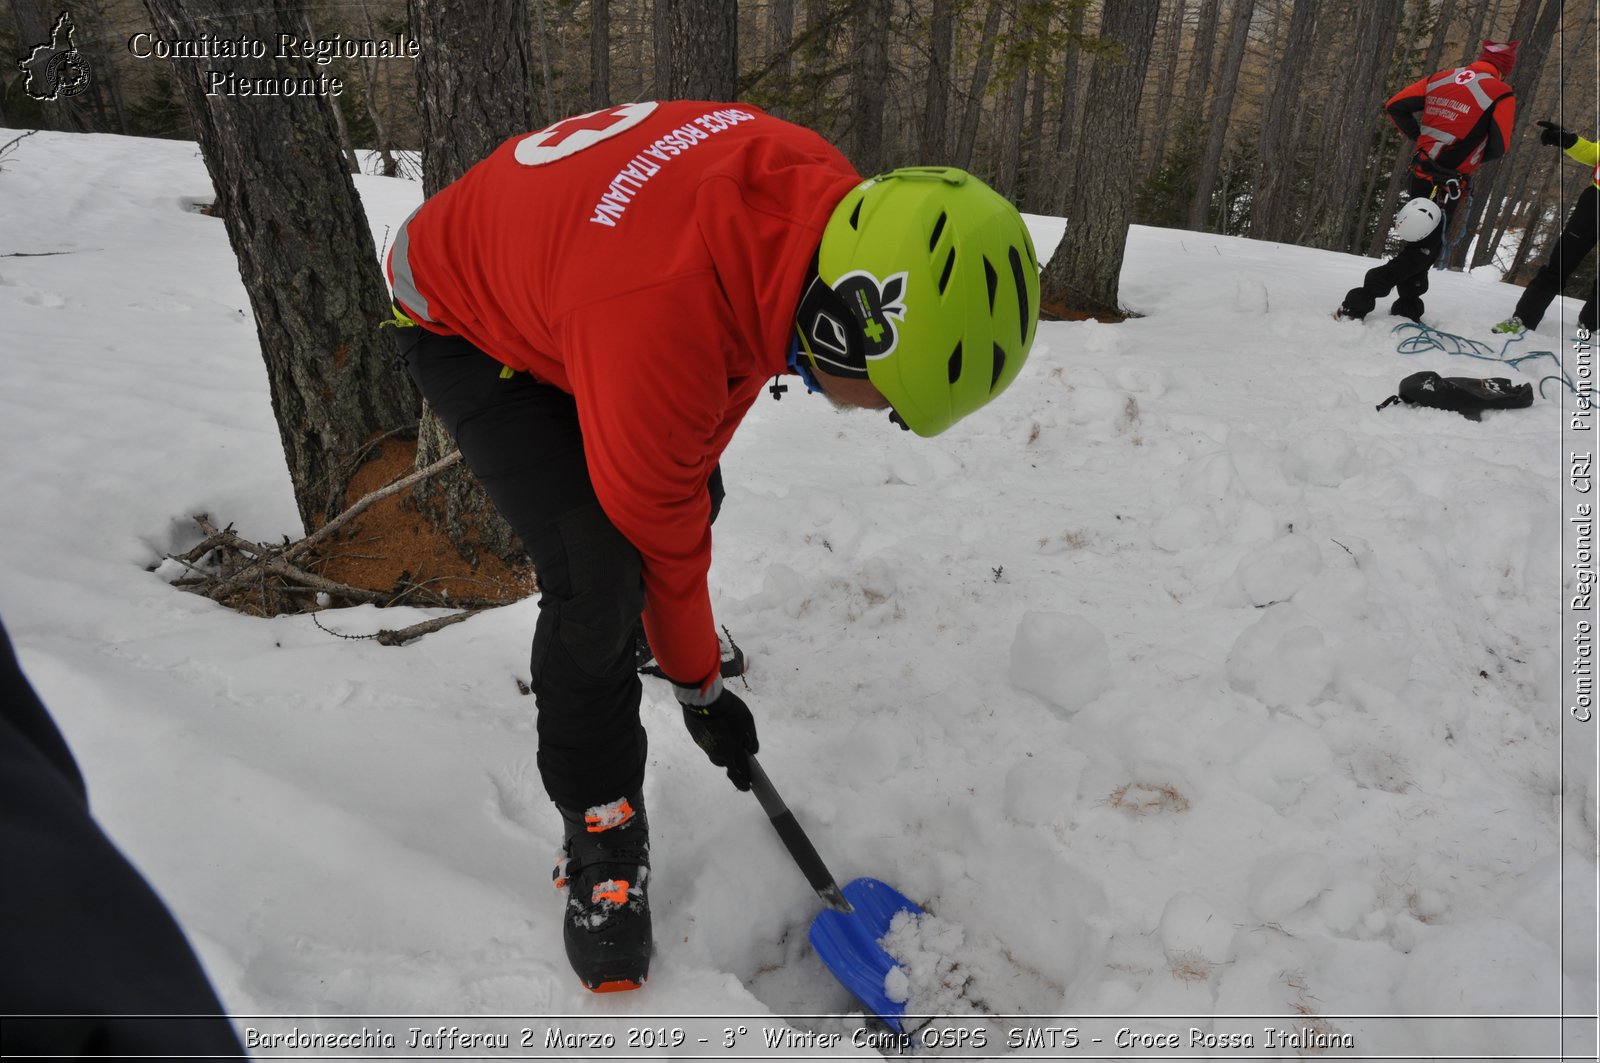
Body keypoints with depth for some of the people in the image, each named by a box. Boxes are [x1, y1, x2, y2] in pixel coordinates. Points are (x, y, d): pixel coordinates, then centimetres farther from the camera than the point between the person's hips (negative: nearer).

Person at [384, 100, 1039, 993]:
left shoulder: (824, 190, -22)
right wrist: (699, 688, -10)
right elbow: (659, 533, -28)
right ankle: (602, 829, 1)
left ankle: (639, 626, 50)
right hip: (463, 321, -7)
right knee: (598, 575, -22)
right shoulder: (658, 327, -44)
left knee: (694, 487, 18)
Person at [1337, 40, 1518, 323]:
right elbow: (1498, 147, -11)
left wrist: (1420, 138, 14)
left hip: (1420, 174, 6)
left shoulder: (1440, 77, 5)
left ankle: (1408, 309, 25)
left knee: (1417, 241, 18)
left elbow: (1394, 106, 4)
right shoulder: (1501, 94, -10)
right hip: (1447, 186, -6)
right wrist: (1473, 157, 10)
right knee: (1425, 250, 0)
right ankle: (1358, 302, -14)